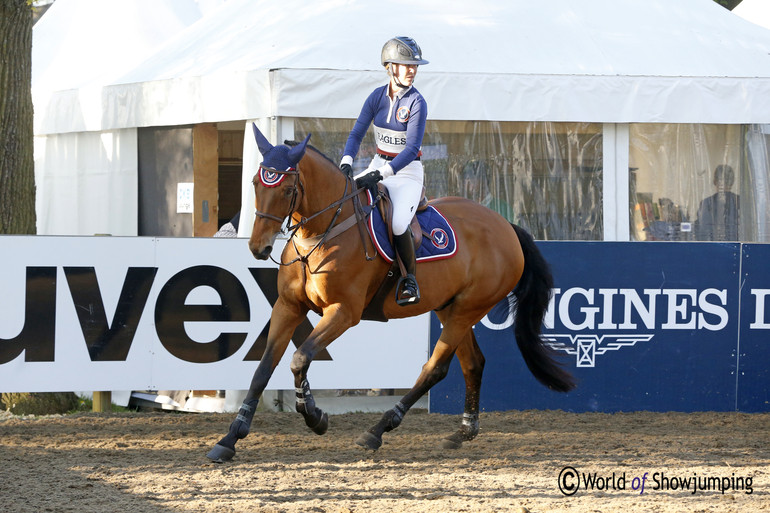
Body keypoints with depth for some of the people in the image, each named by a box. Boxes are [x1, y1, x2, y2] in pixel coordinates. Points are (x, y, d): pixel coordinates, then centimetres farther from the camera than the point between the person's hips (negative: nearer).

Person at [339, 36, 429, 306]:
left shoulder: (416, 102, -14)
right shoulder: (377, 97, 0)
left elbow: (412, 149, -20)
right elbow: (356, 134, 2)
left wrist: (382, 174, -28)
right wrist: (346, 164, -16)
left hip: (407, 170, -5)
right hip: (379, 164, 5)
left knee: (398, 224, -28)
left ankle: (410, 280, -6)